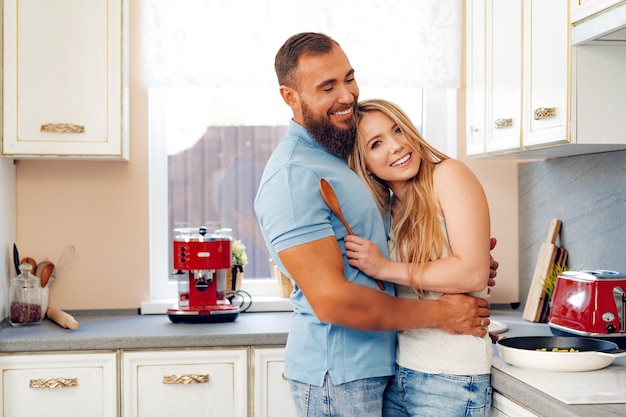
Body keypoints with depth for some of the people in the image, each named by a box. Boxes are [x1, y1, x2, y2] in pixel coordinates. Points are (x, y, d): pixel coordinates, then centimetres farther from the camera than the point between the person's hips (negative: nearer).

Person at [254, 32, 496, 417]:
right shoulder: (292, 176, -20)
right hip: (337, 375, -9)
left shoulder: (342, 159, 12)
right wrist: (439, 313, -16)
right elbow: (330, 299, -25)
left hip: (373, 365, 9)